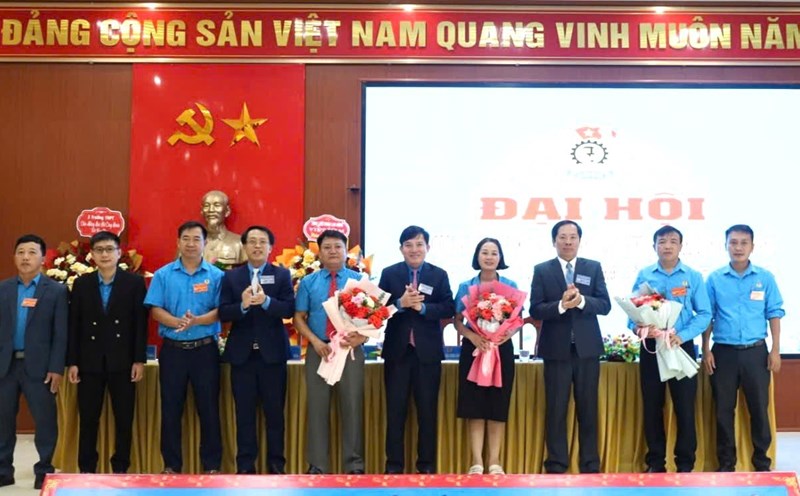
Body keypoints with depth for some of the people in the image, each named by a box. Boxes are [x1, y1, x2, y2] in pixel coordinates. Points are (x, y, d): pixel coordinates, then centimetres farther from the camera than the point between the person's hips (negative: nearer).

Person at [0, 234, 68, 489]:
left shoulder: (56, 291, -2)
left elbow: (61, 333, -4)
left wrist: (56, 369, -9)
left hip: (38, 366, -3)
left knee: (45, 420, 2)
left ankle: (43, 471, 14)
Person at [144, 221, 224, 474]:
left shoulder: (216, 275, 1)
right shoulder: (163, 275, 3)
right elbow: (155, 310, -3)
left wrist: (197, 321, -22)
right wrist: (178, 322, -20)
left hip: (205, 349, -1)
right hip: (173, 349, 1)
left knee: (209, 408, 3)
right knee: (171, 409, 7)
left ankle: (212, 464, 13)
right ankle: (171, 464, 18)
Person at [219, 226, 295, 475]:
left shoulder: (282, 274, 4)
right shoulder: (231, 276, 6)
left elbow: (289, 309, -8)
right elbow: (223, 314, -3)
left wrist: (266, 301, -23)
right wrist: (242, 305, -21)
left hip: (272, 352, -1)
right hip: (242, 353, 1)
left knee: (275, 410, 5)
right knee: (244, 412, 6)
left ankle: (276, 463, 15)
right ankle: (245, 465, 15)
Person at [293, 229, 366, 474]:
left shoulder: (360, 280, 5)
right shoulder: (308, 282, 9)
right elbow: (299, 318, 6)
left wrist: (362, 336, -20)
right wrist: (316, 342, -10)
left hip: (350, 350, -1)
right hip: (318, 350, 1)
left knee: (352, 407, 2)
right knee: (317, 408, 5)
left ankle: (354, 465, 11)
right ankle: (317, 465, 14)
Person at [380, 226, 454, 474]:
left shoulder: (439, 275, 3)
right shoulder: (389, 274, 3)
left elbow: (449, 309, -6)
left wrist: (423, 307, -19)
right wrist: (400, 303, -21)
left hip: (428, 351, 0)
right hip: (397, 350, 0)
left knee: (428, 409, 8)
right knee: (395, 409, 6)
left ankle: (427, 463, 18)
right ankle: (394, 463, 15)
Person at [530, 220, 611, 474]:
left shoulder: (594, 267, 6)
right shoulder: (542, 270, 2)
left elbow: (605, 305, -2)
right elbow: (535, 310, -5)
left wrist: (581, 300, -20)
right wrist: (561, 305, -22)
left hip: (587, 348, 1)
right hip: (556, 349, -1)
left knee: (588, 408, 8)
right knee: (555, 408, 4)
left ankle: (590, 464, 18)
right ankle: (556, 464, 13)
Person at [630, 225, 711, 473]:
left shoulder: (693, 276, 0)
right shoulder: (644, 275, 3)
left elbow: (704, 314, -5)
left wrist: (682, 335, -19)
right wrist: (638, 327, -18)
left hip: (682, 347, -1)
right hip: (651, 347, 1)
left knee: (685, 406, 1)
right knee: (652, 406, 8)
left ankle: (685, 463, 15)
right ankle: (655, 461, 20)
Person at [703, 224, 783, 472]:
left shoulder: (765, 278, 0)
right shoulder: (715, 279, 0)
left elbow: (774, 314, 2)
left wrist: (775, 350, -2)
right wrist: (706, 350, -1)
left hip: (756, 351, 0)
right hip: (724, 352, 0)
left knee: (759, 408, 6)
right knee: (724, 410, 7)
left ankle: (762, 462, 20)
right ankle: (726, 463, 18)